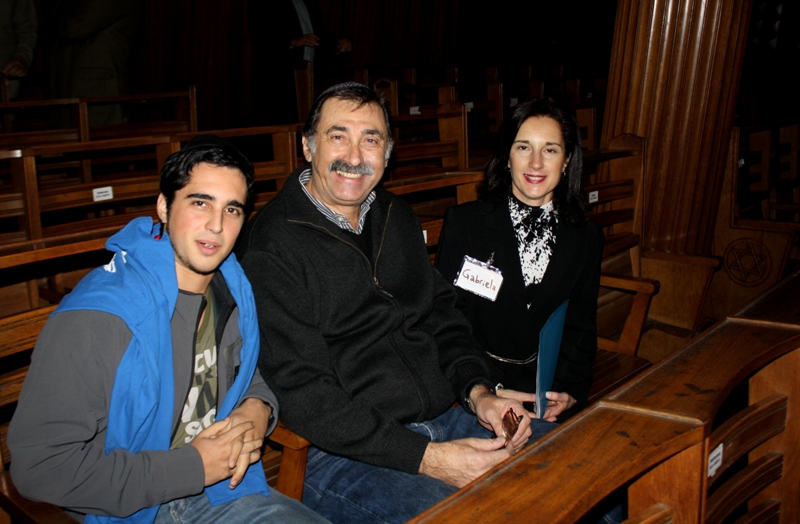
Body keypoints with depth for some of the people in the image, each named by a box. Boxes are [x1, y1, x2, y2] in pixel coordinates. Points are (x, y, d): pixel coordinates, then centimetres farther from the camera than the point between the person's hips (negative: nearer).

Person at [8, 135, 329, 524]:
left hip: (221, 492, 5)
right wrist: (193, 466, -19)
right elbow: (39, 465, -21)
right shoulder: (94, 317, -22)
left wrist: (258, 408, -7)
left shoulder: (234, 288, 0)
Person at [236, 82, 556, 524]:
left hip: (444, 423, 7)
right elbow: (302, 393, -16)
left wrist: (478, 393, -1)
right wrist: (426, 458, -21)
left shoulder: (397, 218, 14)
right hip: (343, 454, -7)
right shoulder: (271, 247, -10)